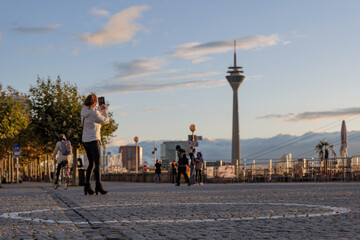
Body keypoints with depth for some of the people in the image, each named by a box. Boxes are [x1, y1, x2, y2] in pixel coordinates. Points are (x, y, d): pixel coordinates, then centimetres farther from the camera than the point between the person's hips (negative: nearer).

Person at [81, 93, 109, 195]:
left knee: (91, 164, 14)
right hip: (93, 140, -8)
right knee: (98, 164, -9)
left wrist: (100, 110, 31)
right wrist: (104, 110, 9)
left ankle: (87, 186, 11)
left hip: (85, 140, 8)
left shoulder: (84, 112, 8)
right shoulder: (94, 113, -17)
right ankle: (98, 186, -16)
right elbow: (105, 120, -5)